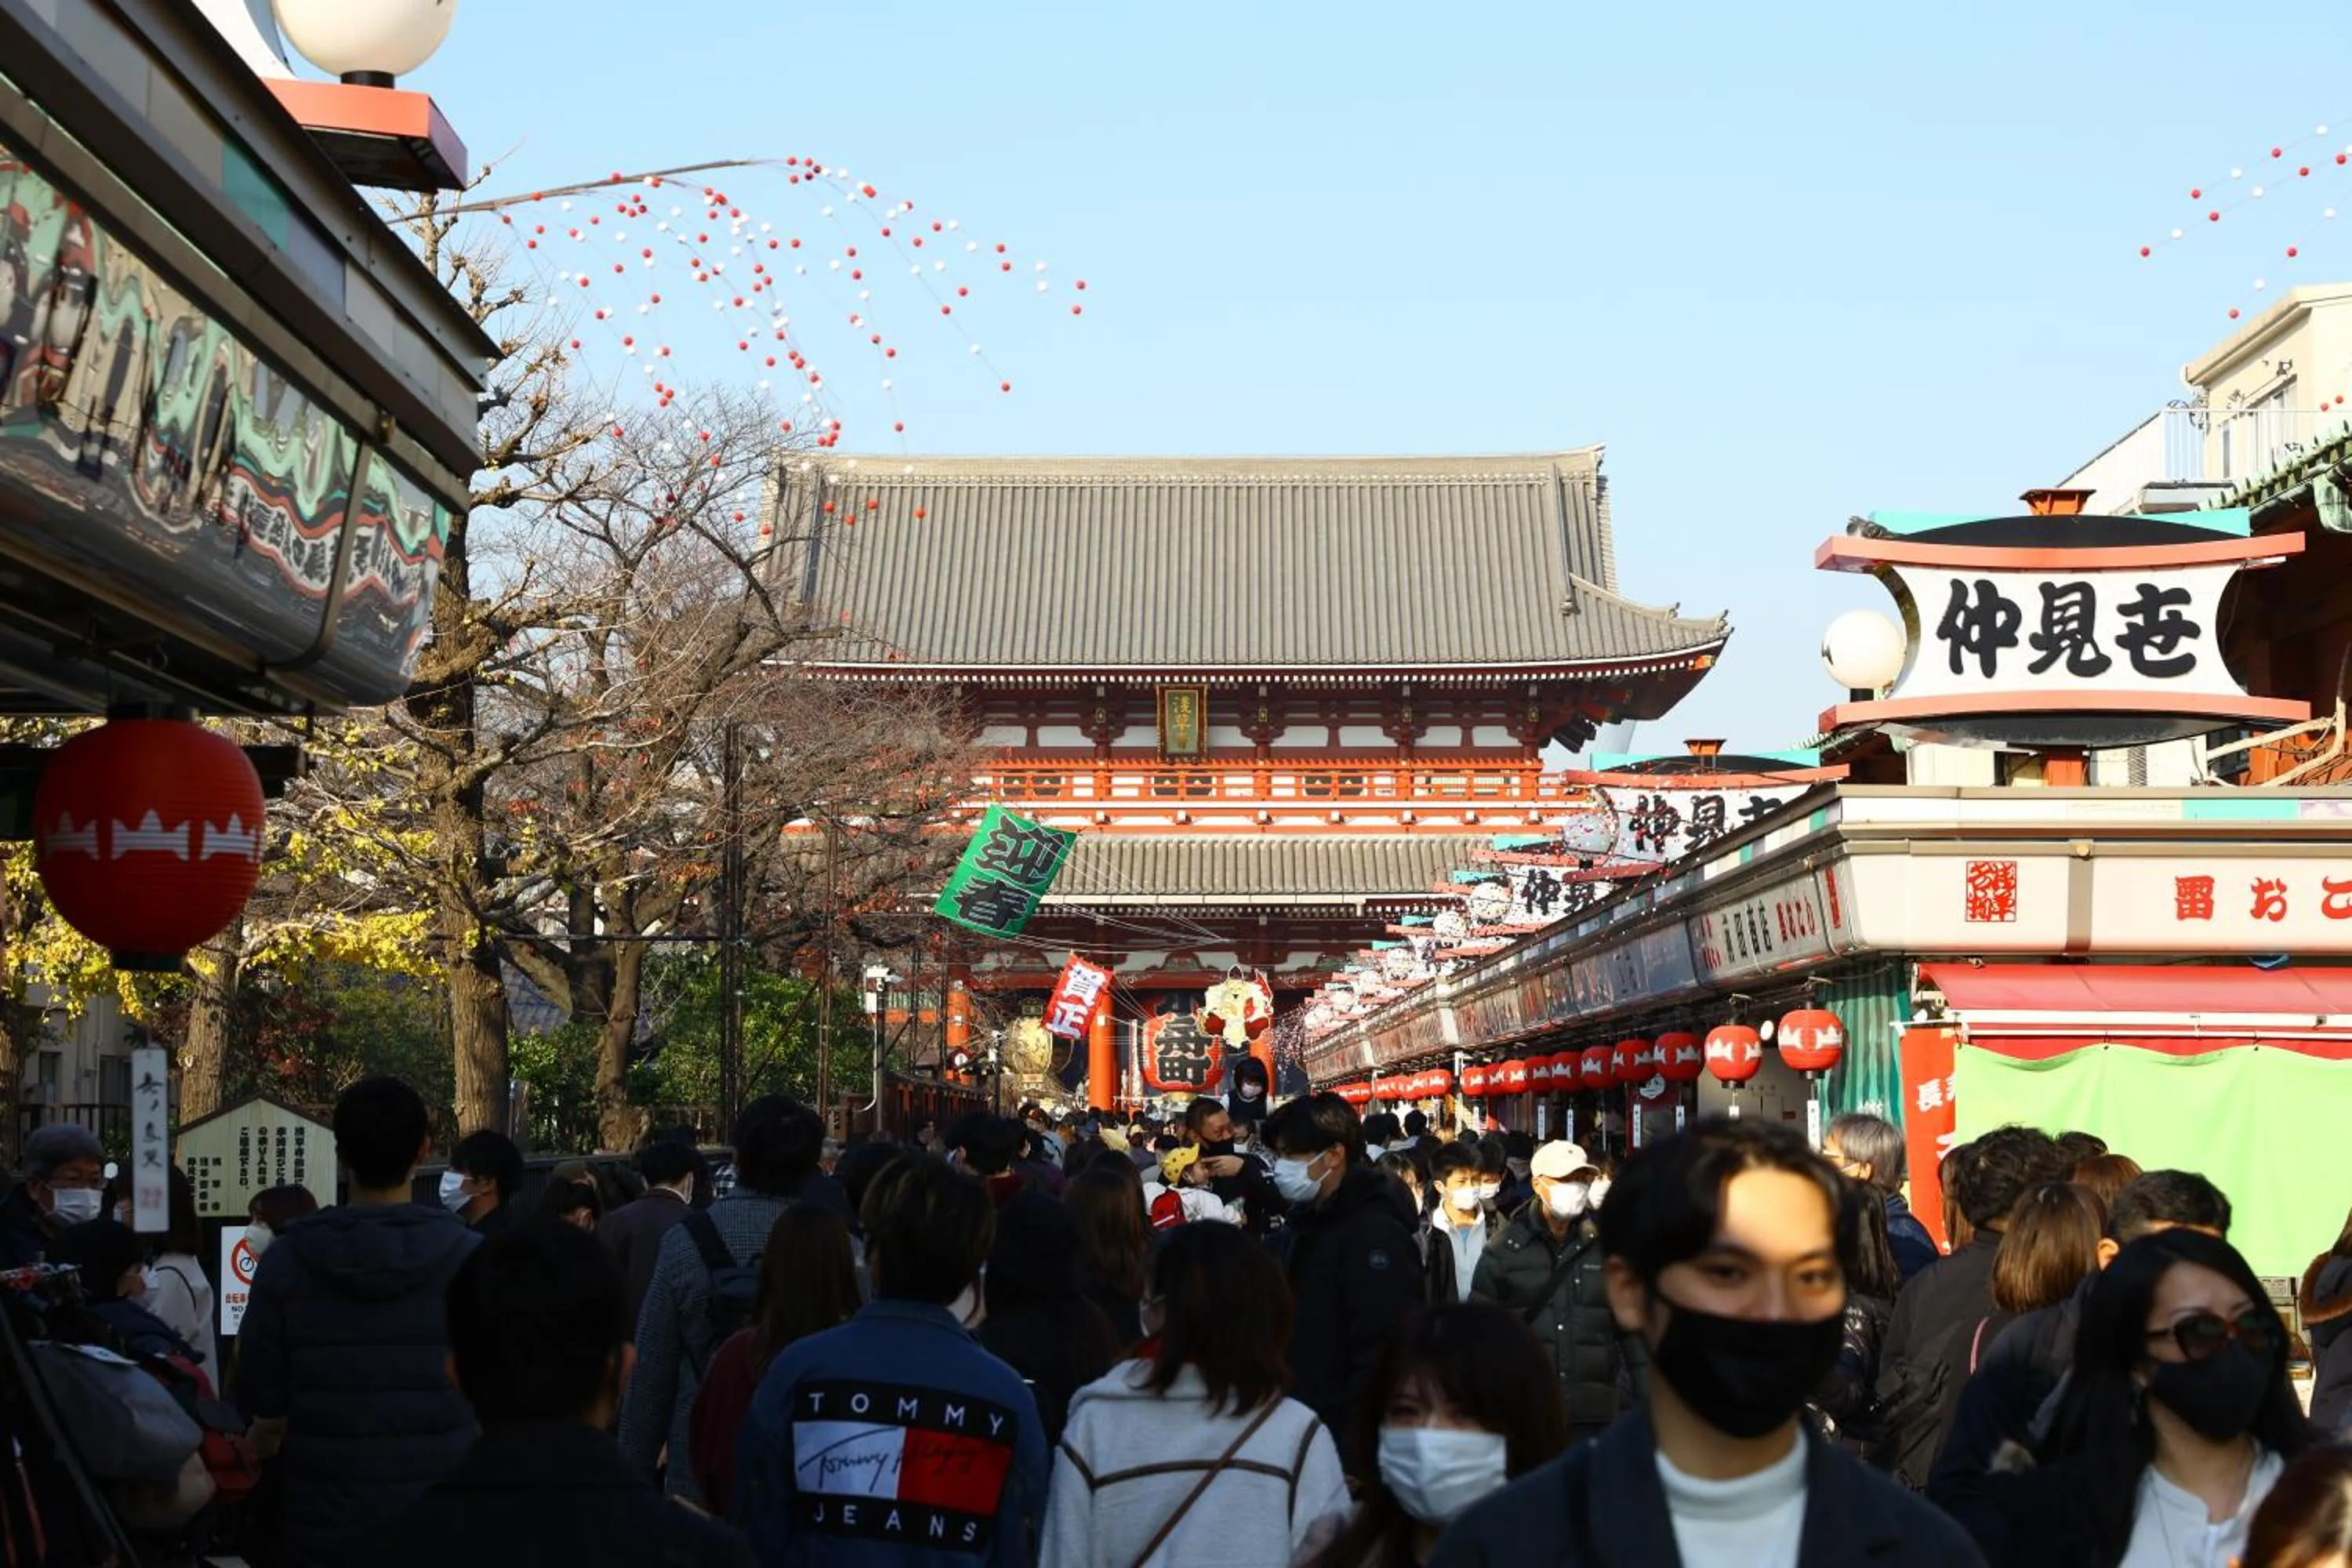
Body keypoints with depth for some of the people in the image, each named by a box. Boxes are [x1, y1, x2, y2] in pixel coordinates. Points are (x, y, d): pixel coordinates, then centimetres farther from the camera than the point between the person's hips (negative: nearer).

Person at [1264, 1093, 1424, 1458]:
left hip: (1351, 1439, -9)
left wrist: (1356, 1438, -23)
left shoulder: (1374, 1233, -18)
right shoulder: (1308, 1222, 13)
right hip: (1304, 1425, 9)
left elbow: (1384, 1356, -24)